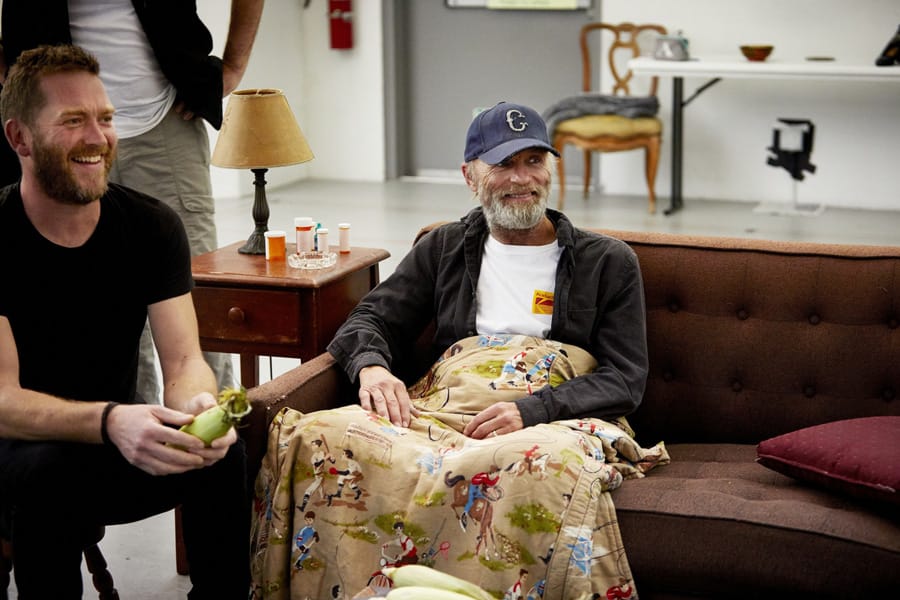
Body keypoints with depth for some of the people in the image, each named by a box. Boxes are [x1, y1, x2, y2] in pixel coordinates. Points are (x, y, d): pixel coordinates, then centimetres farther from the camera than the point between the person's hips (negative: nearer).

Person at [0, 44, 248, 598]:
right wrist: (110, 421, -41)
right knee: (48, 472, -35)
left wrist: (200, 407, -36)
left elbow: (184, 362, -10)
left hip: (117, 449, 3)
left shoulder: (152, 226, -3)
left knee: (223, 451, -24)